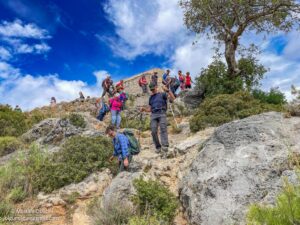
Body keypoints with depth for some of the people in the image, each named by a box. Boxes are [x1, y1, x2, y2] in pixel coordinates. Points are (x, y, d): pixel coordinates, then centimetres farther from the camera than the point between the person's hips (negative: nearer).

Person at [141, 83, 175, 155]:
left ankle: (165, 146, -30)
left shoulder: (162, 94, 13)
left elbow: (173, 98, 0)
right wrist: (144, 109, 9)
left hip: (162, 113, -4)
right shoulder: (151, 97, 27)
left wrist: (167, 90, -11)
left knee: (163, 129, -20)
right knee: (153, 131, -9)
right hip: (153, 115, 4)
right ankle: (158, 147, 1)